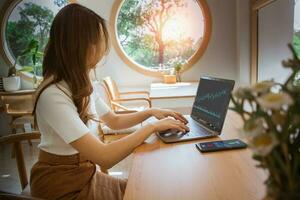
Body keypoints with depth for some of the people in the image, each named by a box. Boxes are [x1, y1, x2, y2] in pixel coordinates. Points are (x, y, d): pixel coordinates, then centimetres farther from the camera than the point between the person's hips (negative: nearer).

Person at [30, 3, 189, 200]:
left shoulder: (81, 85, 1)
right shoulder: (53, 95, -29)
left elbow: (114, 121, 13)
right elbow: (105, 157, -32)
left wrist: (150, 112, -1)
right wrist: (152, 127, -22)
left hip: (86, 174, 7)